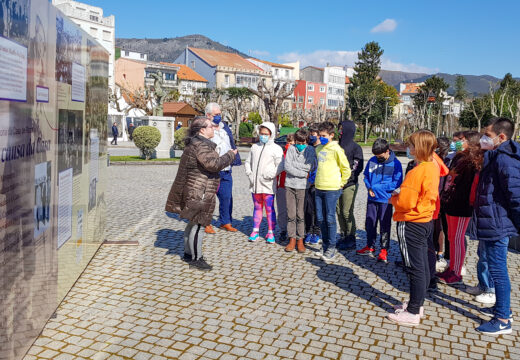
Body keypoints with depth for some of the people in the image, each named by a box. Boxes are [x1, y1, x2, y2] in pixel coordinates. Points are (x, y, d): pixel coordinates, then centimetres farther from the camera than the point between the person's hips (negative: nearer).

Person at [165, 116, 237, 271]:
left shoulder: (194, 144, 16)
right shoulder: (200, 145, -19)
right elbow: (213, 164, -29)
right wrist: (230, 155, -17)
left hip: (193, 192, 11)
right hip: (198, 193, -11)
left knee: (193, 223, 20)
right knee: (197, 224, -3)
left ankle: (188, 253, 33)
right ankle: (196, 259, 7)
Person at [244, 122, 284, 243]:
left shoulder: (276, 149, -3)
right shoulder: (255, 147, 13)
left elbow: (280, 166, -8)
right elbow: (248, 162, 19)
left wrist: (270, 175, -16)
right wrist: (249, 174, 3)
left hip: (268, 185, -4)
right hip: (255, 184, 5)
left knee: (269, 209, 1)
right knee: (257, 207, 13)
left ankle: (271, 233, 9)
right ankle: (255, 231, 19)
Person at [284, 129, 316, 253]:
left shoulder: (310, 150, 3)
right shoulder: (291, 149, 5)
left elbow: (310, 166, -9)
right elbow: (286, 166, -6)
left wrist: (294, 164, -6)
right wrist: (304, 174, -8)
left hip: (302, 186, -1)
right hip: (290, 184, 1)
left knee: (301, 214, 1)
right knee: (291, 214, 4)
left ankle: (300, 240, 12)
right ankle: (292, 240, 13)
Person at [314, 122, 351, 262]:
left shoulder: (336, 149, -9)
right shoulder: (318, 149, 12)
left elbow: (346, 169, -4)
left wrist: (340, 184, 0)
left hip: (332, 189, -7)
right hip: (319, 188, 7)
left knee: (330, 219, -3)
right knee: (320, 219, 9)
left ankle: (331, 248, 7)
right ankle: (325, 246, 21)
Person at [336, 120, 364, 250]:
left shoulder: (355, 147, -6)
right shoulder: (339, 145, 14)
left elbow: (358, 167, -10)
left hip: (349, 184, -7)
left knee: (347, 212, -5)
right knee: (339, 211, 9)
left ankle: (351, 239, 5)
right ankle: (343, 236, 20)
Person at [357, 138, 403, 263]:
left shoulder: (395, 164, -10)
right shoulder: (372, 160, 2)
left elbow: (397, 183, -11)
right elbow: (366, 175, 12)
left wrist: (377, 187, -14)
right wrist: (369, 187, -7)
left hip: (385, 199, -4)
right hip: (372, 198, 4)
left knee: (385, 225, 4)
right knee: (369, 223, 13)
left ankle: (384, 249, 17)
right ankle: (370, 247, 29)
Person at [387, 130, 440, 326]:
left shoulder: (417, 172, -22)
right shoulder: (433, 167, 6)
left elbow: (405, 203, -23)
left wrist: (393, 199, -3)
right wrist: (401, 195, 4)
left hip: (411, 224, -10)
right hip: (426, 220, 10)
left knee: (415, 268, -2)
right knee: (423, 265, 17)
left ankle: (412, 313, 8)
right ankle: (417, 304, 30)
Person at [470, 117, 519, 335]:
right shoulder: (495, 157, 14)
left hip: (496, 225, -11)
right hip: (491, 223, 11)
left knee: (497, 270, -4)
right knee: (496, 268, 20)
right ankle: (502, 308, 34)